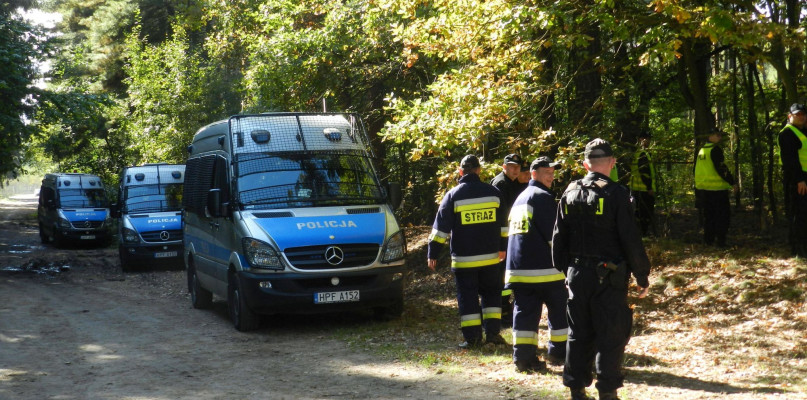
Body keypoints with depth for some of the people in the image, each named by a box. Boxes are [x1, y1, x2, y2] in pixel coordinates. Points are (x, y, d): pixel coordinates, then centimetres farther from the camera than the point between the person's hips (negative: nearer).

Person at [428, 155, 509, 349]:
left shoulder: (453, 195, -6)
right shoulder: (493, 192, 4)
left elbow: (441, 227, -7)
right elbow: (503, 224, 13)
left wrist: (432, 253, -2)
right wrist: (502, 247, 25)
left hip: (463, 259, -3)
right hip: (490, 256, 3)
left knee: (467, 296, 3)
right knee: (491, 293, 16)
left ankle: (472, 337, 2)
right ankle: (493, 332, 11)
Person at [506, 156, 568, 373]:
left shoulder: (520, 199, 20)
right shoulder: (543, 197, -7)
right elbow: (553, 233, -12)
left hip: (518, 267, 7)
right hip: (544, 267, -7)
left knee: (525, 311, 3)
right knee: (559, 309, 7)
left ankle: (524, 356, -2)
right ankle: (558, 351, 14)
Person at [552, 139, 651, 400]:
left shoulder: (570, 193, 5)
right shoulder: (616, 194, -11)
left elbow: (559, 239, 10)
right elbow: (631, 240, -12)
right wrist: (642, 276, -3)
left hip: (577, 274, 5)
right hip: (608, 276, -5)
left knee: (579, 334, 13)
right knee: (611, 335, 2)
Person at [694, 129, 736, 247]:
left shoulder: (702, 150, 14)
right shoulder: (715, 150, -13)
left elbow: (696, 170, 20)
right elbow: (721, 168, -19)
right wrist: (732, 182, -11)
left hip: (702, 188, 8)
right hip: (717, 188, -8)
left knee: (708, 215, 15)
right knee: (722, 215, 0)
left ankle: (708, 240, 17)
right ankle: (720, 240, -3)